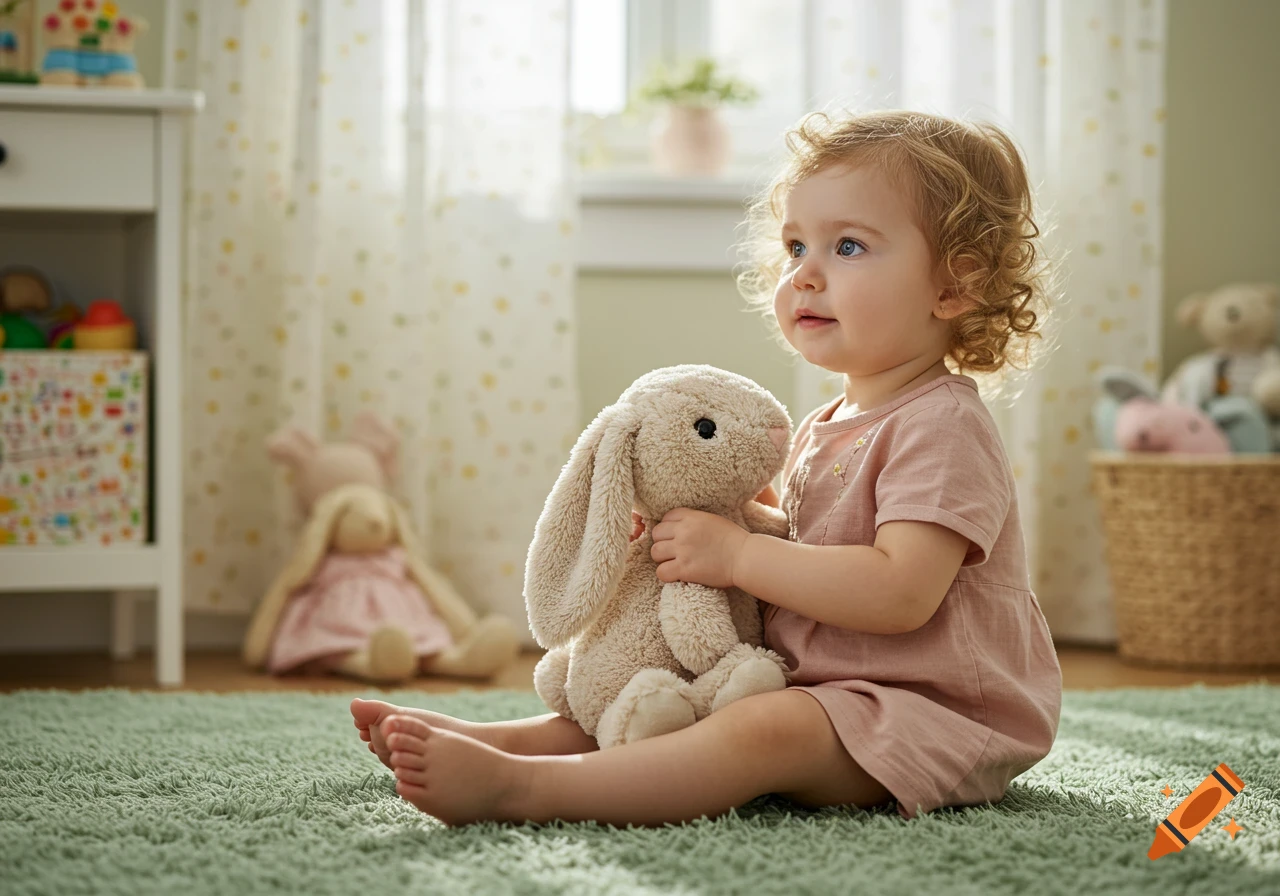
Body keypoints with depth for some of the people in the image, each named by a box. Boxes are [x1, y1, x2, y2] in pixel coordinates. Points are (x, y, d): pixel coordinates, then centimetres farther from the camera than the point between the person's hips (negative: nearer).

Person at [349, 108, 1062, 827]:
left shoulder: (942, 426, -16)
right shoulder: (827, 429, 16)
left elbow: (899, 592, -28)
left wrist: (738, 554, -23)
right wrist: (736, 516, 1)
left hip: (934, 711, -10)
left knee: (765, 730, -32)